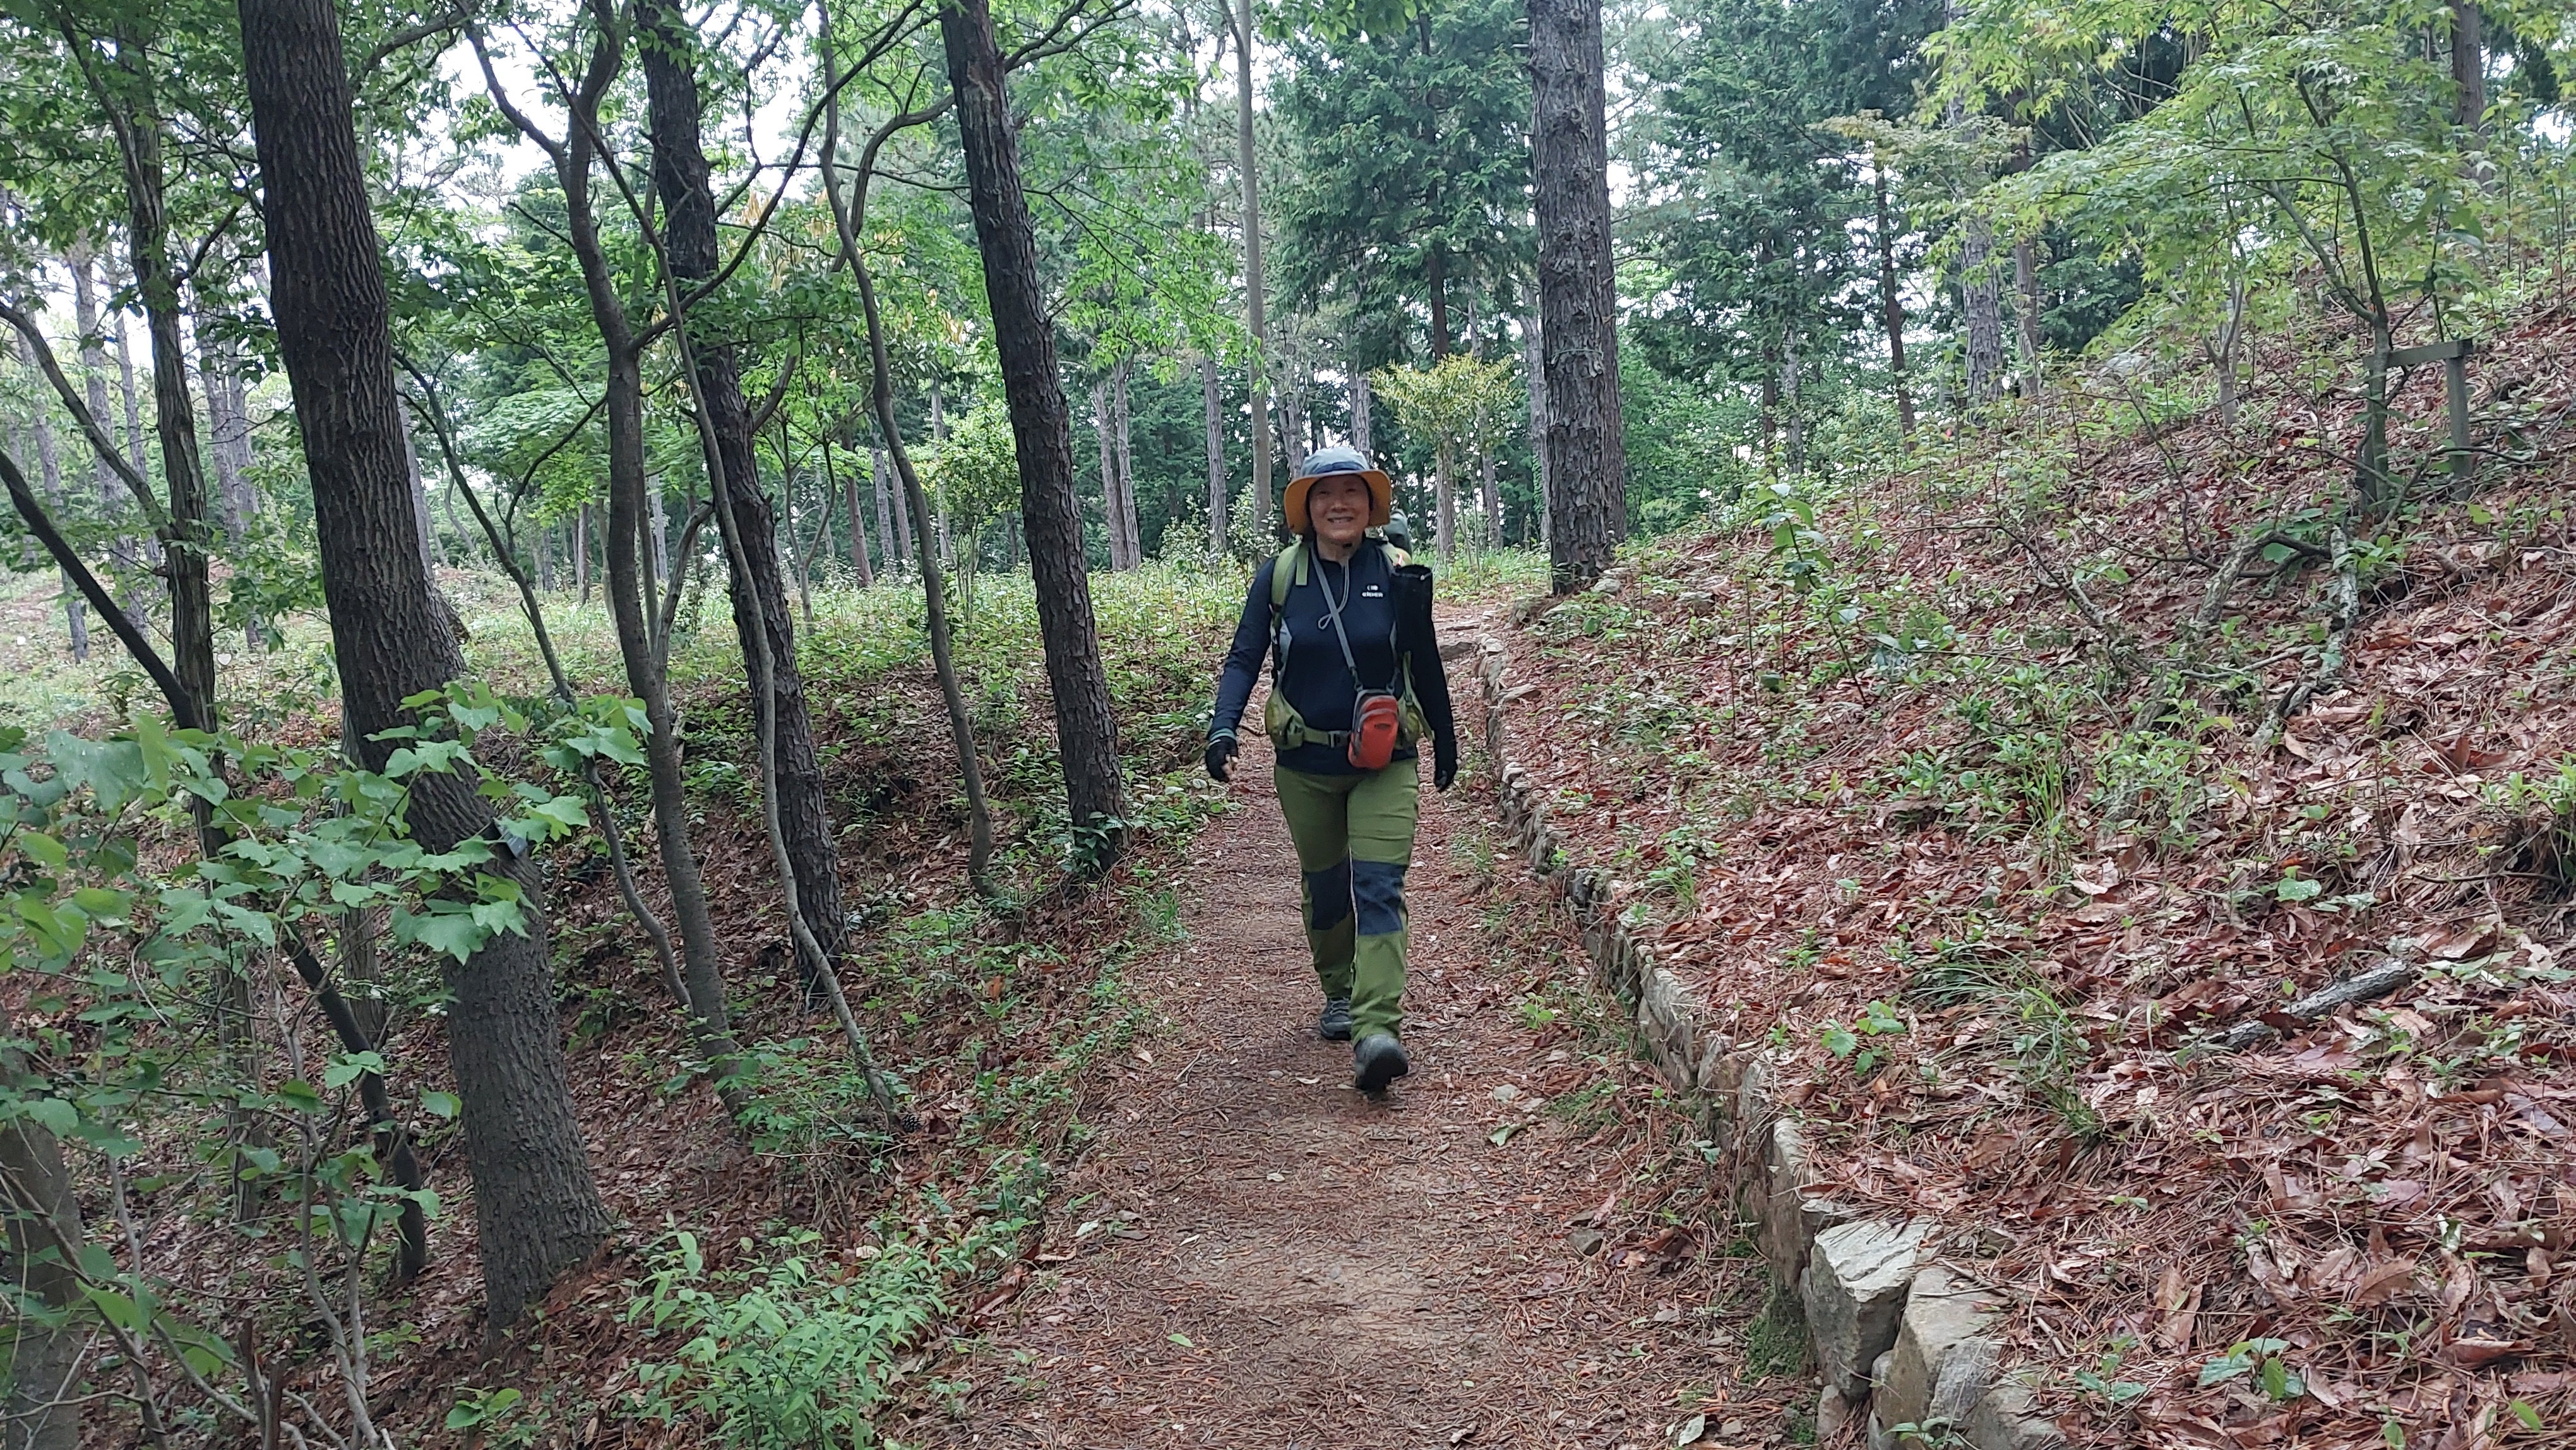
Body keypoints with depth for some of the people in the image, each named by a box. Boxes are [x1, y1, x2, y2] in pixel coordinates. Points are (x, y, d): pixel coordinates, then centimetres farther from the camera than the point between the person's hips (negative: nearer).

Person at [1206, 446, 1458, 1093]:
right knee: (1325, 887, 14)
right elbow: (1244, 659, -3)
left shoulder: (1397, 574, -3)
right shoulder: (1279, 576, -3)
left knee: (1378, 887, -12)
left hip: (1385, 763, -1)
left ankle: (1376, 1030, -21)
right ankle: (1339, 995, 36)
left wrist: (1446, 741, 16)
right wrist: (1223, 727, -21)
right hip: (1306, 763, 2)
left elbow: (1425, 664, 8)